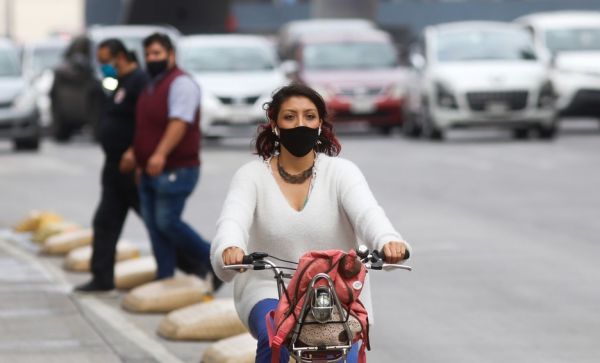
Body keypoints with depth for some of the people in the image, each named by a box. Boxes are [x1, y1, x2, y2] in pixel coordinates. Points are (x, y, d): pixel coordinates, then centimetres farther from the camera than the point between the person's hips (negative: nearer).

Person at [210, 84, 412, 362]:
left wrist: (388, 241, -46)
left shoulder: (341, 172, -3)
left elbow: (367, 213, -21)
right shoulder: (252, 175, -2)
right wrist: (230, 248, -46)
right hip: (270, 290, -1)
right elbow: (233, 219, -20)